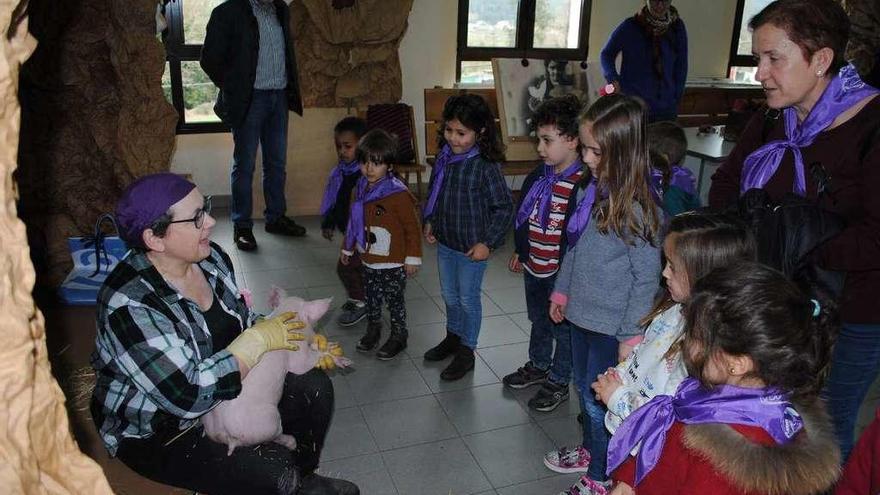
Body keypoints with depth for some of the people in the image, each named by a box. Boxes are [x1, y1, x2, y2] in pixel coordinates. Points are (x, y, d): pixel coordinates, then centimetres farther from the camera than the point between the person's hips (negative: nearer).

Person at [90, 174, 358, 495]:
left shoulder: (209, 257, -8)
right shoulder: (128, 304, -31)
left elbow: (241, 318, 8)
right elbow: (188, 395, -34)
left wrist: (304, 344, -6)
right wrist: (261, 339, -26)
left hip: (223, 389, 7)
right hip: (155, 432, -7)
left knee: (316, 387, -2)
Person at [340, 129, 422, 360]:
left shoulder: (398, 194, -20)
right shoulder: (359, 191, 2)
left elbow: (412, 227, -15)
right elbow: (353, 222, 16)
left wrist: (413, 258, -13)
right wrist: (347, 248, 23)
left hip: (393, 263, -6)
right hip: (368, 259, 6)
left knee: (394, 300, 8)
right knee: (371, 297, 21)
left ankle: (398, 337, 25)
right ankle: (373, 328, 41)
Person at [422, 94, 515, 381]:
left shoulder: (486, 167, -22)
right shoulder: (444, 157, -2)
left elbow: (504, 207, -18)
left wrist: (488, 243, -18)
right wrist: (430, 222, 7)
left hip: (472, 248, -6)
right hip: (445, 242, 6)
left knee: (468, 299, 10)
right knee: (450, 296, 22)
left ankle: (466, 352, 28)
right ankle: (453, 338, 44)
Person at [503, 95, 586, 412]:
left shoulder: (580, 185, -24)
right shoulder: (537, 177, 1)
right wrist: (520, 252, 18)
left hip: (560, 271, -8)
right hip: (533, 266, 8)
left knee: (562, 327, 12)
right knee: (539, 320, 26)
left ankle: (558, 383, 30)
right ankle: (538, 366, 47)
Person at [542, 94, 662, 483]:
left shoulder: (637, 209, -23)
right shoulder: (595, 189, 0)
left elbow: (647, 279, -19)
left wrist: (631, 335, -16)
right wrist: (562, 290, 18)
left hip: (611, 325, -8)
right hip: (582, 314, 8)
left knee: (600, 400, 8)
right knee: (584, 387, 24)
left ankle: (602, 476, 30)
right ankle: (590, 450, 48)